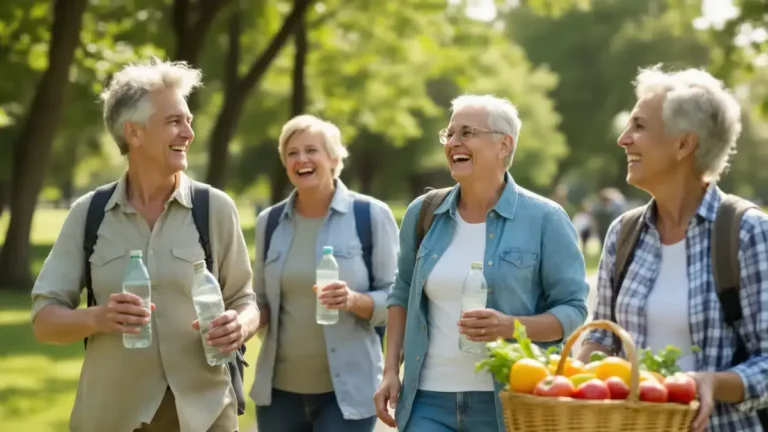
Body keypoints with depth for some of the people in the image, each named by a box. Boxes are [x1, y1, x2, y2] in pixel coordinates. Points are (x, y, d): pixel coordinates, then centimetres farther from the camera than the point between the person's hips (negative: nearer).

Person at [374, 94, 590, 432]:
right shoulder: (423, 214, 8)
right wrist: (391, 371, 8)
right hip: (428, 399, 3)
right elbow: (403, 294, 18)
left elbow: (572, 311, -5)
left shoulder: (544, 219, -5)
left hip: (510, 402, -3)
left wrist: (511, 326, -22)